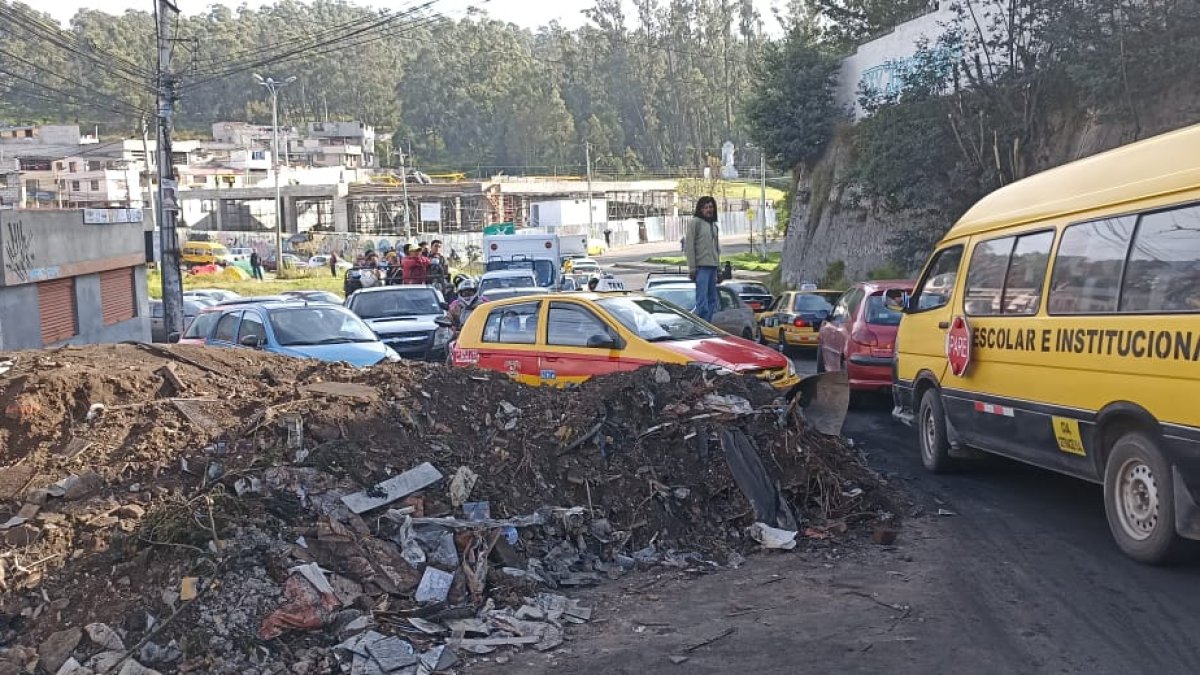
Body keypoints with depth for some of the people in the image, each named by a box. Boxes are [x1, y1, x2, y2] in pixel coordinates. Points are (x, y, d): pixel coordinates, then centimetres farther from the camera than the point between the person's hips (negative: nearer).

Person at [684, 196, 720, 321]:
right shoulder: (695, 222, -5)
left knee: (712, 299, 11)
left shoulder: (713, 224, 18)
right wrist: (692, 267, -14)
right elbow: (689, 246, -9)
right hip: (701, 266, -8)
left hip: (713, 266, 8)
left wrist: (718, 265, 16)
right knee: (702, 301, -11)